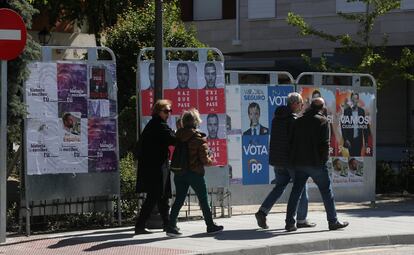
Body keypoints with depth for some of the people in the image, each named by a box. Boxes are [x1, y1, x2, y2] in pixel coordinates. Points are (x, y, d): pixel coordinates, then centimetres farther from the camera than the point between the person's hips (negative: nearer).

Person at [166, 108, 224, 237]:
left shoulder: (178, 136, 1)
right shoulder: (199, 138, -12)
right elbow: (204, 159, -11)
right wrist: (211, 161, 6)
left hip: (179, 172, 4)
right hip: (195, 173, -4)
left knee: (179, 200, 7)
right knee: (203, 200, 8)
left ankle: (171, 226, -1)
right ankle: (210, 225, 17)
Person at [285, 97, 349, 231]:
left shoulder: (298, 121, 10)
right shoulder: (322, 121, -7)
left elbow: (291, 142, 11)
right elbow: (325, 143, -12)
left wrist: (293, 160, 15)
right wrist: (324, 159, -2)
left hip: (299, 163, 5)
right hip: (316, 163, -5)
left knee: (296, 191, 8)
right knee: (326, 191, 4)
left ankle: (290, 222, 4)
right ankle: (333, 221, 8)